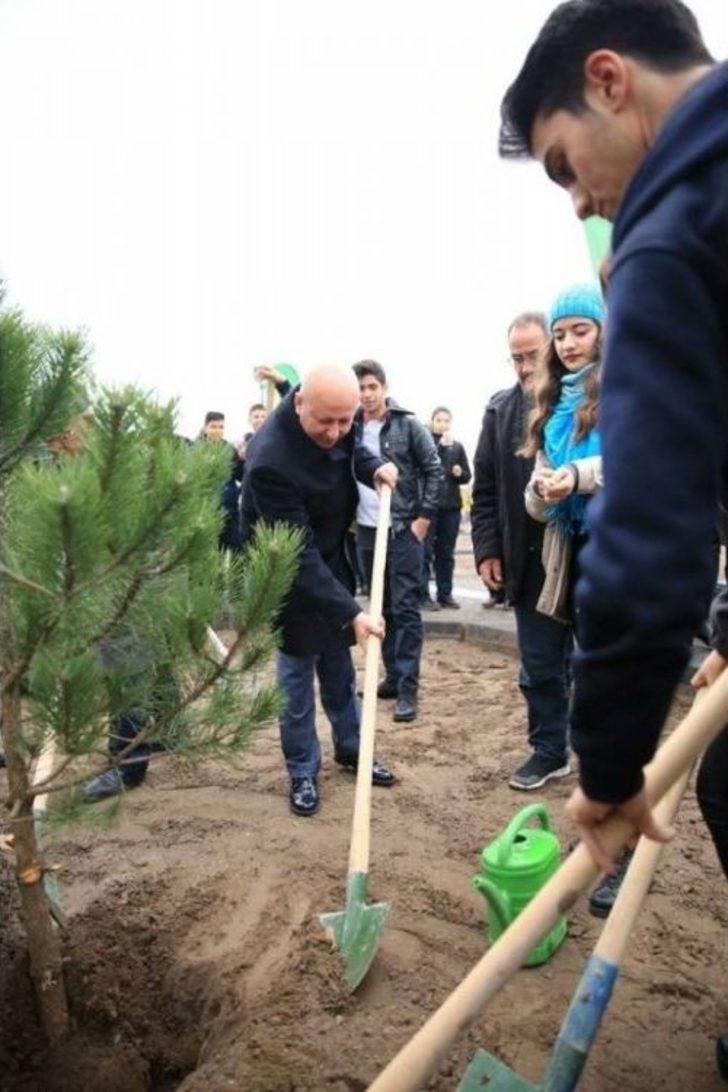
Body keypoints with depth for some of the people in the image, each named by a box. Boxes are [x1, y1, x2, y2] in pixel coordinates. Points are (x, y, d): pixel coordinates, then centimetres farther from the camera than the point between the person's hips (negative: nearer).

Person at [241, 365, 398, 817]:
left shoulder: (337, 422, -13)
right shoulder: (271, 461, -35)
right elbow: (298, 554, -33)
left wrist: (373, 466, -10)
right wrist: (350, 611, -34)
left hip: (332, 559, 7)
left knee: (339, 665, 17)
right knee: (298, 670, 3)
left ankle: (351, 748, 34)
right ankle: (302, 772, 21)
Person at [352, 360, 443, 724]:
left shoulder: (408, 425, -4)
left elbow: (433, 470, -3)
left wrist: (424, 517, -9)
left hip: (404, 529, -4)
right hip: (366, 531, 4)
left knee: (405, 609, -3)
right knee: (382, 608, 12)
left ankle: (408, 688, 1)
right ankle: (393, 675, 24)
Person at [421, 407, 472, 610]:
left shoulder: (457, 446, 13)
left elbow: (467, 476, 14)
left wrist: (459, 473, -7)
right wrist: (441, 446, -20)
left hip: (451, 506, 4)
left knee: (446, 553, 9)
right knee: (426, 552, -4)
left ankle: (445, 594, 16)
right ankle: (424, 595, 0)